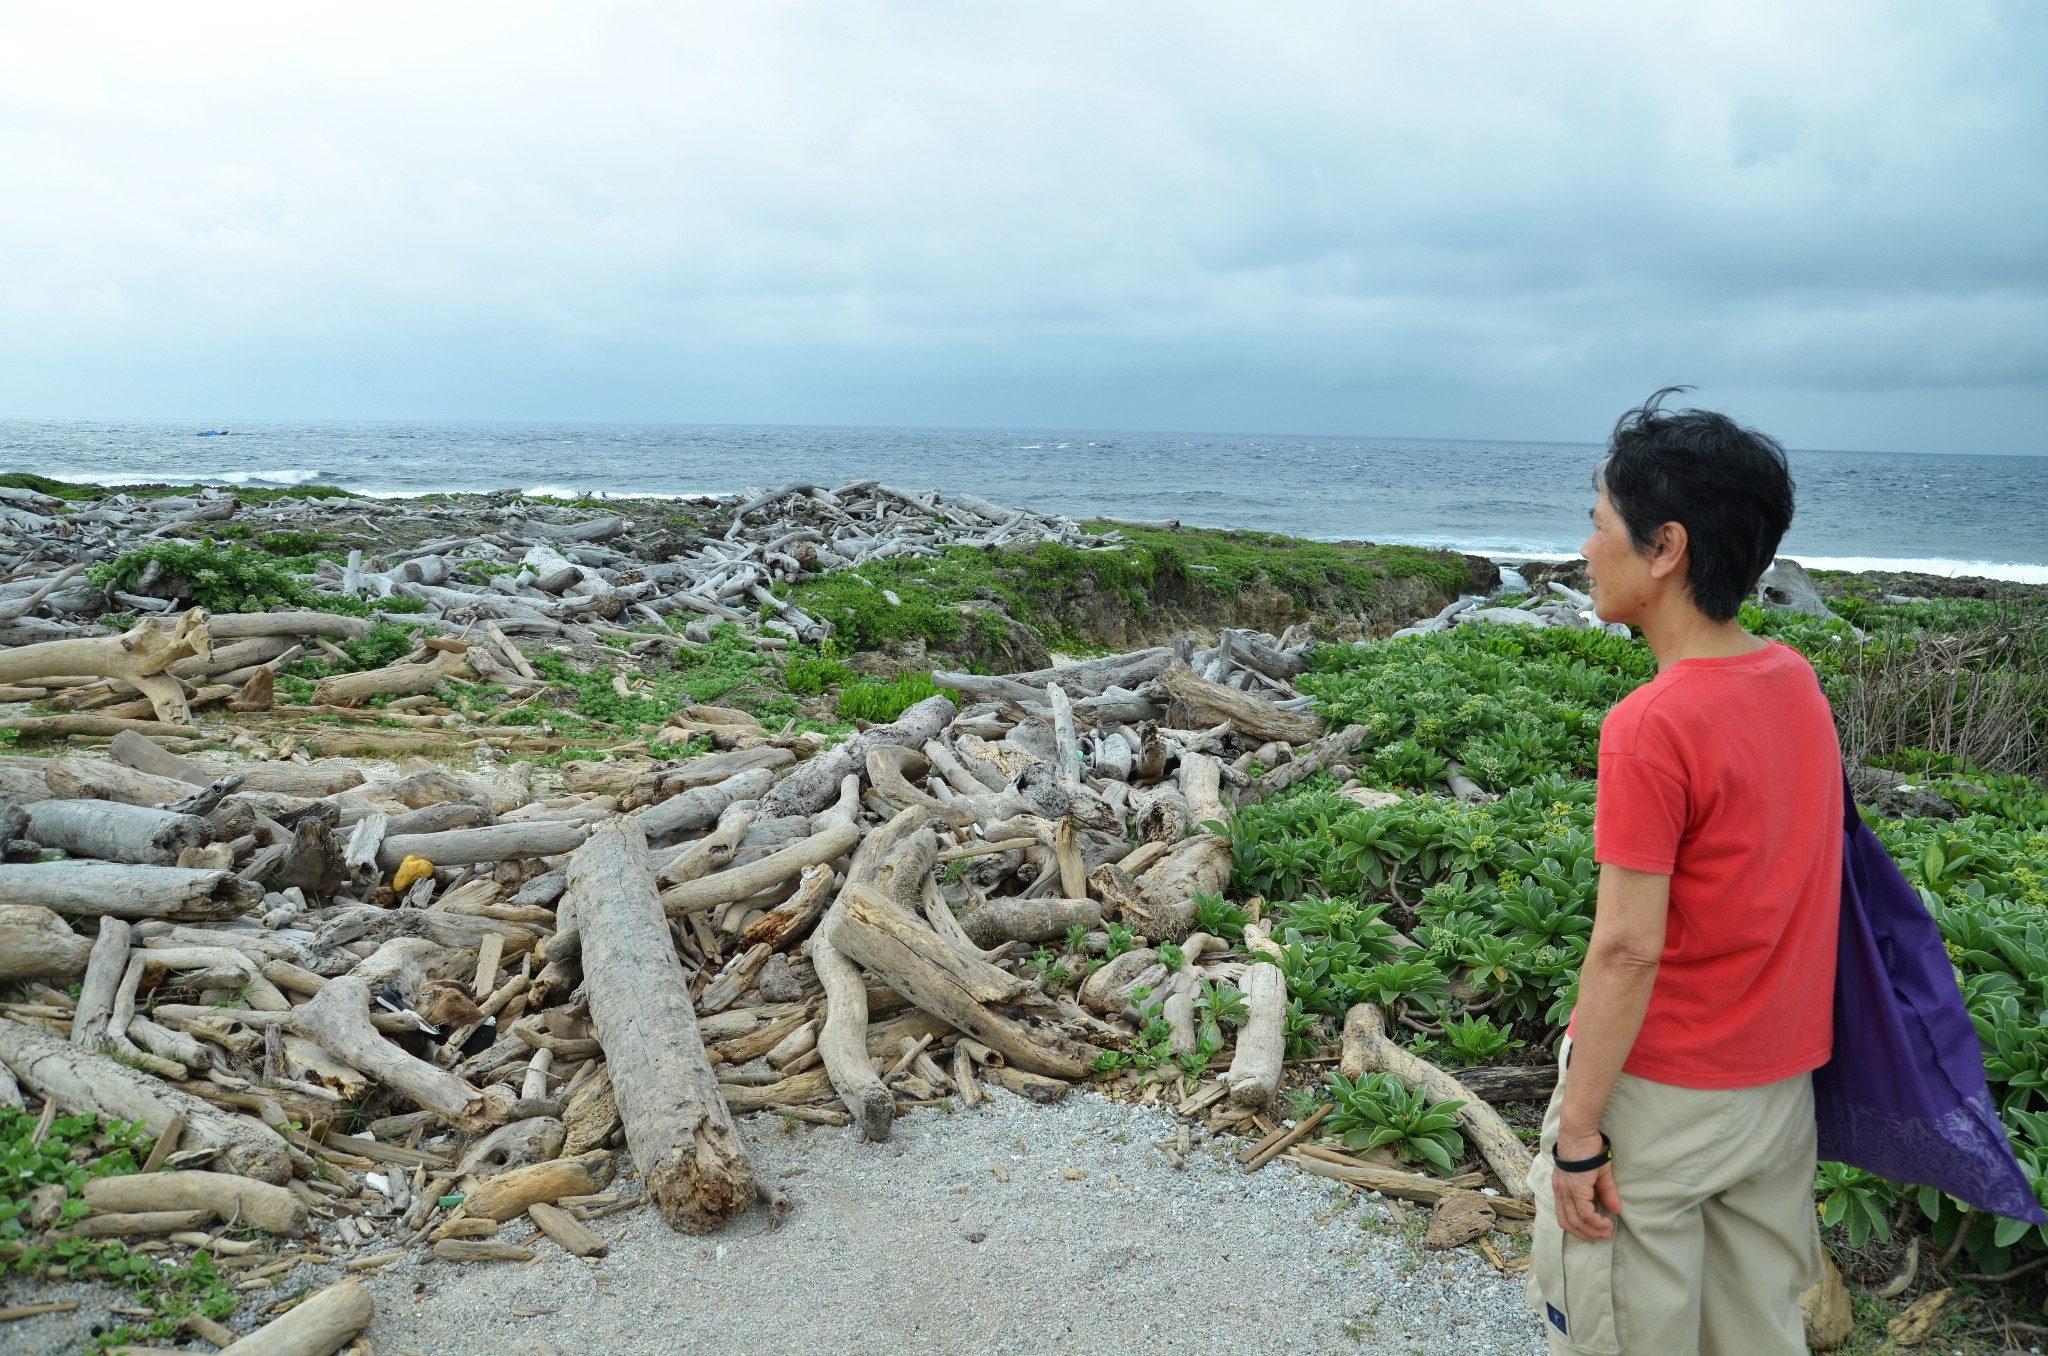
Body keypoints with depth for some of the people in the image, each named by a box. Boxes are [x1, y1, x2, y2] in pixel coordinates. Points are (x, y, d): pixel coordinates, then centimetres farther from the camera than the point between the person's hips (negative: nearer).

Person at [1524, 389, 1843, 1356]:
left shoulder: (1654, 725, -24)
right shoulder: (1798, 682, -1)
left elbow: (1627, 948, -23)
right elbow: (1786, 871, 8)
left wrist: (1579, 1131, -16)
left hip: (1663, 1095, -7)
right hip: (1783, 1082, 7)